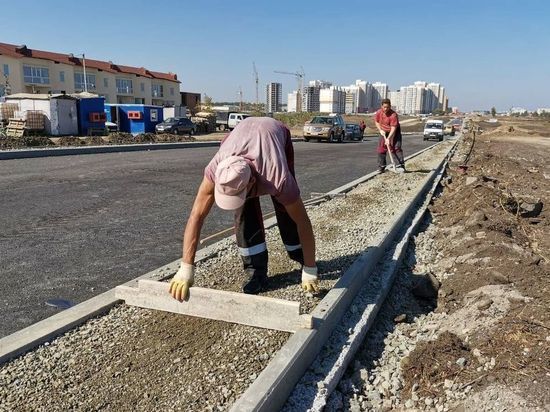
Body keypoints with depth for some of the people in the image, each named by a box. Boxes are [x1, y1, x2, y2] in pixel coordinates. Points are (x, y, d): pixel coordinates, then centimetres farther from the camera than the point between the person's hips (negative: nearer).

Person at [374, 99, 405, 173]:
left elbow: (393, 128, -29)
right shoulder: (378, 112, -10)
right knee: (381, 149, 3)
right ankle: (381, 167, 12)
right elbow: (376, 121, 8)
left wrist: (388, 138, -36)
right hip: (384, 133, 5)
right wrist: (380, 130, -7)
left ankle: (401, 165, -11)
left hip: (394, 132, -5)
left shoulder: (393, 115, -27)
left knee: (396, 148, -13)